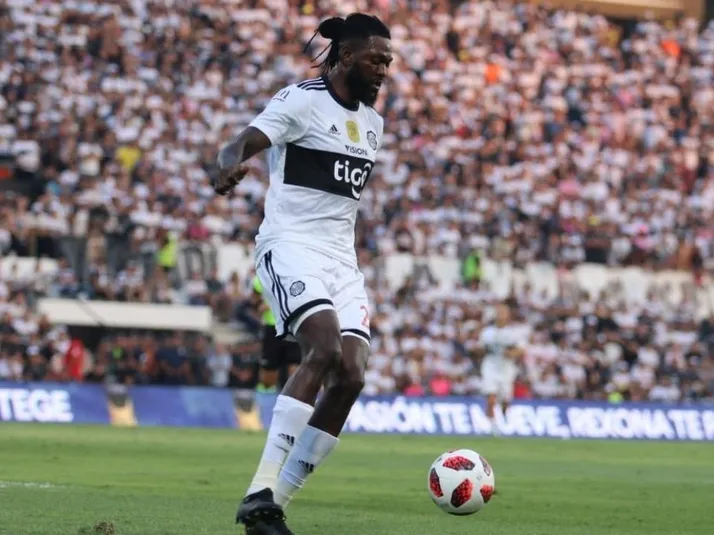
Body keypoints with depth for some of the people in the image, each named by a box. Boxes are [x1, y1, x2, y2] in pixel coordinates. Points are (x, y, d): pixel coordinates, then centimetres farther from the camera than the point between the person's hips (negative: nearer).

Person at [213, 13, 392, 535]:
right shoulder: (302, 100, -6)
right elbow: (240, 145, -20)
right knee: (325, 350, -29)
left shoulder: (372, 122, 17)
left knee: (351, 376, -9)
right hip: (291, 246, -8)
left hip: (341, 257, 8)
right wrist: (231, 163, -43)